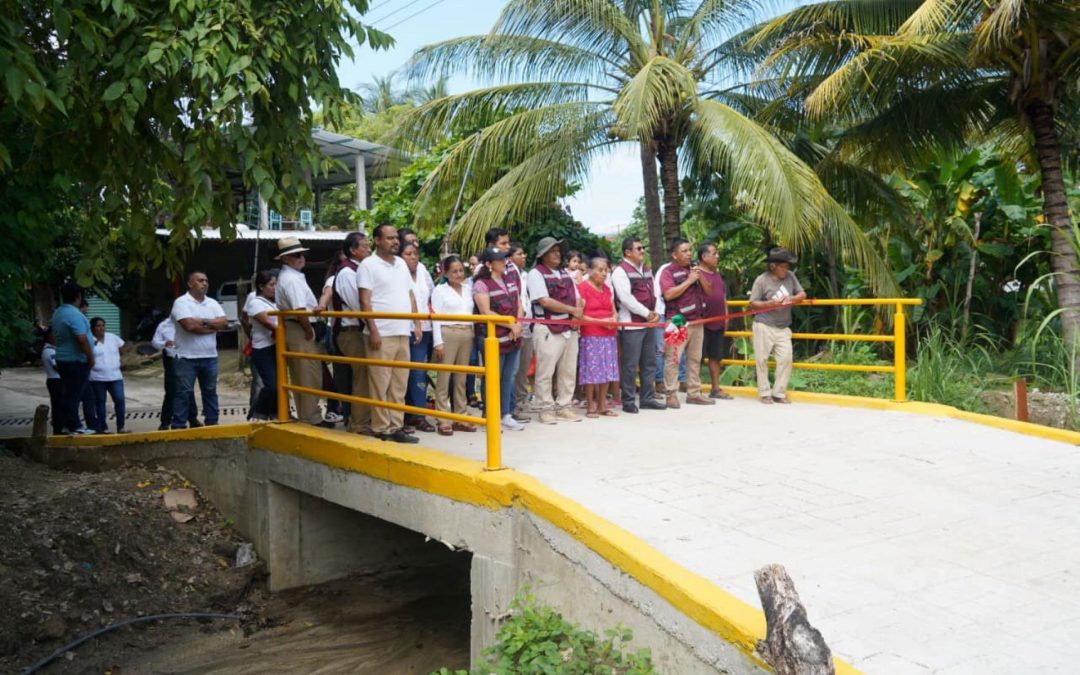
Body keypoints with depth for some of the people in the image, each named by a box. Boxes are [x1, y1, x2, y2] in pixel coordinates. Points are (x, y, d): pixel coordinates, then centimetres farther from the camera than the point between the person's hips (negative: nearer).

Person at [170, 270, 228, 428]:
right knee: (183, 393, -2)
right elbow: (189, 325, -20)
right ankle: (179, 427, 1)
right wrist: (213, 326, -8)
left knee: (210, 391, 12)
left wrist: (203, 321, -12)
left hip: (210, 357, 6)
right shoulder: (181, 302, -7)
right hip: (187, 357, -6)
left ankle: (212, 424, 20)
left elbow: (224, 323, -1)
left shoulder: (213, 303, 11)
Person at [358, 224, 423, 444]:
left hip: (403, 333, 7)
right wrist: (373, 331, -16)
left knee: (399, 384, 8)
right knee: (381, 385, -3)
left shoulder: (401, 264, 16)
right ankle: (382, 429, 4)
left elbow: (410, 295, 21)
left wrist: (416, 324, 12)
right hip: (382, 334, -7)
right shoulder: (369, 265, -4)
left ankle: (396, 426, 15)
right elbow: (365, 301, -9)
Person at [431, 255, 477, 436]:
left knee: (461, 378, 8)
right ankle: (443, 420, -2)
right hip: (448, 334, -5)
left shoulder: (468, 290, 16)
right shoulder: (440, 290, 3)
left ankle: (460, 417, 14)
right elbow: (436, 318, -3)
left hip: (467, 334, 5)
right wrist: (438, 342, -11)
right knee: (444, 377, -5)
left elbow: (474, 312, 14)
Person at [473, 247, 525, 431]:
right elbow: (486, 312, -17)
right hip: (494, 339, -7)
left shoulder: (509, 280, 12)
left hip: (514, 338, 7)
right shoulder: (481, 284, -10)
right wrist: (511, 325, -14)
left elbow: (518, 304, 14)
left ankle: (506, 415, 18)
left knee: (509, 378, 10)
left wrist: (518, 324, -4)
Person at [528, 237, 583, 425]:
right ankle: (546, 409, 5)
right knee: (545, 372, -4)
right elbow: (545, 301, -15)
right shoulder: (536, 274, -5)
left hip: (570, 328, 7)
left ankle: (563, 407, 19)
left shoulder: (566, 274, 18)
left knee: (568, 371, 10)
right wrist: (572, 310, -9)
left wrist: (578, 315, -4)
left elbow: (577, 299, 18)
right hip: (548, 329, -7)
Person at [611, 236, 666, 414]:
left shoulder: (646, 270, 17)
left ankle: (647, 398, 21)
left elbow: (654, 293, 17)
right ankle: (628, 402, 4)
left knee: (649, 362, 12)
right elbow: (626, 299, -18)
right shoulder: (621, 271, -9)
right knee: (630, 364, -5)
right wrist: (647, 313, -14)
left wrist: (656, 312, -1)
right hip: (631, 324, -8)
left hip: (649, 323, 9)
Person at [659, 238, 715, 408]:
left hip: (696, 321, 7)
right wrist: (689, 281, -15)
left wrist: (700, 277, -3)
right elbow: (668, 294, -19)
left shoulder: (694, 269, 16)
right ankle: (671, 394, -4)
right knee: (673, 359, -8)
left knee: (694, 358, 11)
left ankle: (694, 393, 17)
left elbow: (708, 291, 15)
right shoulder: (668, 272, -4)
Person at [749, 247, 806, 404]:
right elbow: (753, 303, -7)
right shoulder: (762, 279, -9)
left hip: (783, 328, 4)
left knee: (786, 358, -2)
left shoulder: (790, 276, 3)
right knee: (762, 359, 1)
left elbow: (802, 294, 8)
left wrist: (791, 299, -13)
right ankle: (764, 393, 13)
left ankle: (779, 393, 9)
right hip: (764, 326, -4)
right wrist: (770, 304, -21)